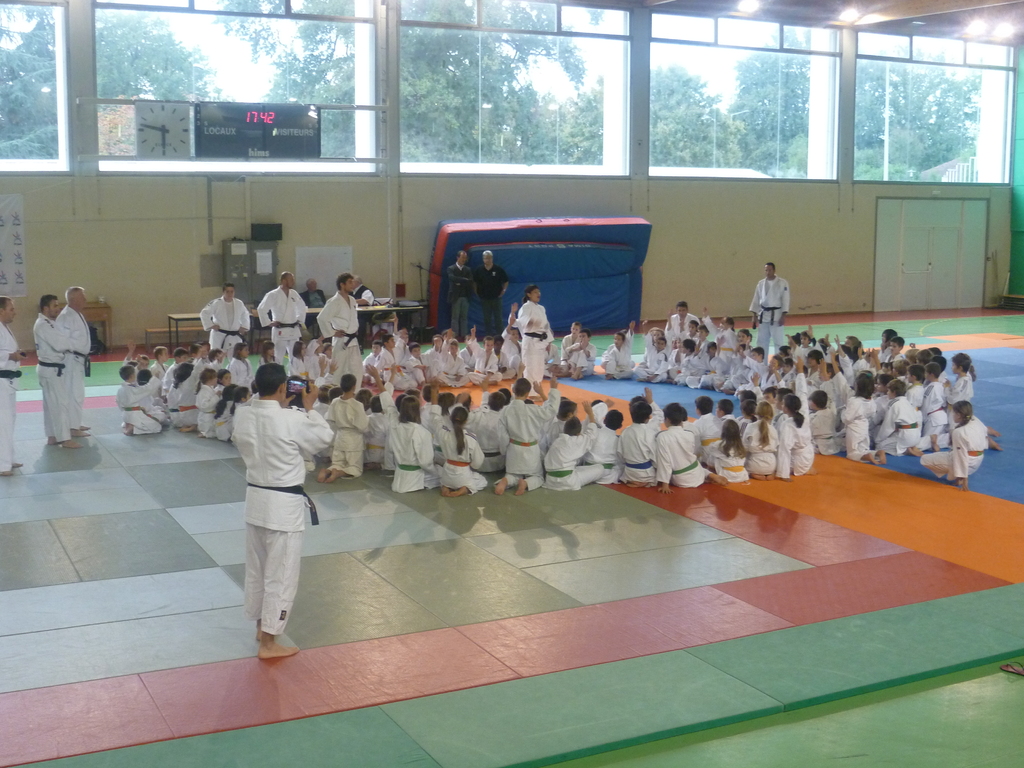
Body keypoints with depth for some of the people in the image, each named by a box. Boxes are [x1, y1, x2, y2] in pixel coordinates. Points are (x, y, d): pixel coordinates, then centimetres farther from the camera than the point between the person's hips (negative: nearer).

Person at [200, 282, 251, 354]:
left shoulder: (239, 303, 3)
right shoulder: (216, 303, -10)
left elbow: (245, 315, 21)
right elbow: (204, 314, -10)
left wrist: (243, 327, 11)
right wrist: (211, 325, -12)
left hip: (235, 337, 4)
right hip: (219, 336, -4)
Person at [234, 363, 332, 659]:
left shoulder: (242, 416, -5)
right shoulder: (293, 419, -22)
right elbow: (324, 437, -5)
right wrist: (309, 408, 4)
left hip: (255, 498, 7)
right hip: (284, 504, -7)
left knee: (256, 568, 21)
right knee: (281, 574, 4)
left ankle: (261, 625, 39)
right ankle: (269, 642, 11)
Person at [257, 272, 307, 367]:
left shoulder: (294, 294, 8)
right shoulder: (273, 295, -11)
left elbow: (302, 307, 24)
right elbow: (261, 309, -14)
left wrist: (300, 321, 16)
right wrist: (269, 323, -12)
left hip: (294, 331, 6)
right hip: (280, 331, -6)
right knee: (278, 358, -2)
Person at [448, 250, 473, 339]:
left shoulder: (468, 270, 12)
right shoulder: (451, 269, 0)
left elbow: (470, 282, 0)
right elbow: (453, 278, -18)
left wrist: (460, 283, -11)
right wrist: (464, 280, -15)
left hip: (465, 296, 4)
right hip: (456, 296, -4)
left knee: (464, 317, 6)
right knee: (455, 317, -1)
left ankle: (464, 335, 9)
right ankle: (455, 336, 0)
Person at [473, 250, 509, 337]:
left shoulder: (498, 269, -3)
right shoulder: (479, 270, 1)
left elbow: (506, 281, 8)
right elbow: (474, 282, 13)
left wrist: (504, 290, -2)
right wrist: (477, 292, 5)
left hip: (496, 297, -1)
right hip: (484, 298, 1)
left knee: (498, 318, 0)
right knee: (486, 318, 7)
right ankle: (487, 335, 13)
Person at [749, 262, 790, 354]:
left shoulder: (783, 283, -5)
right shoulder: (761, 284, 6)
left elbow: (785, 300, -7)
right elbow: (756, 300, 9)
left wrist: (783, 316, -13)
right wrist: (754, 315, 5)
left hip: (776, 315, -4)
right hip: (763, 315, 4)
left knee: (779, 341, -2)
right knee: (762, 341, 8)